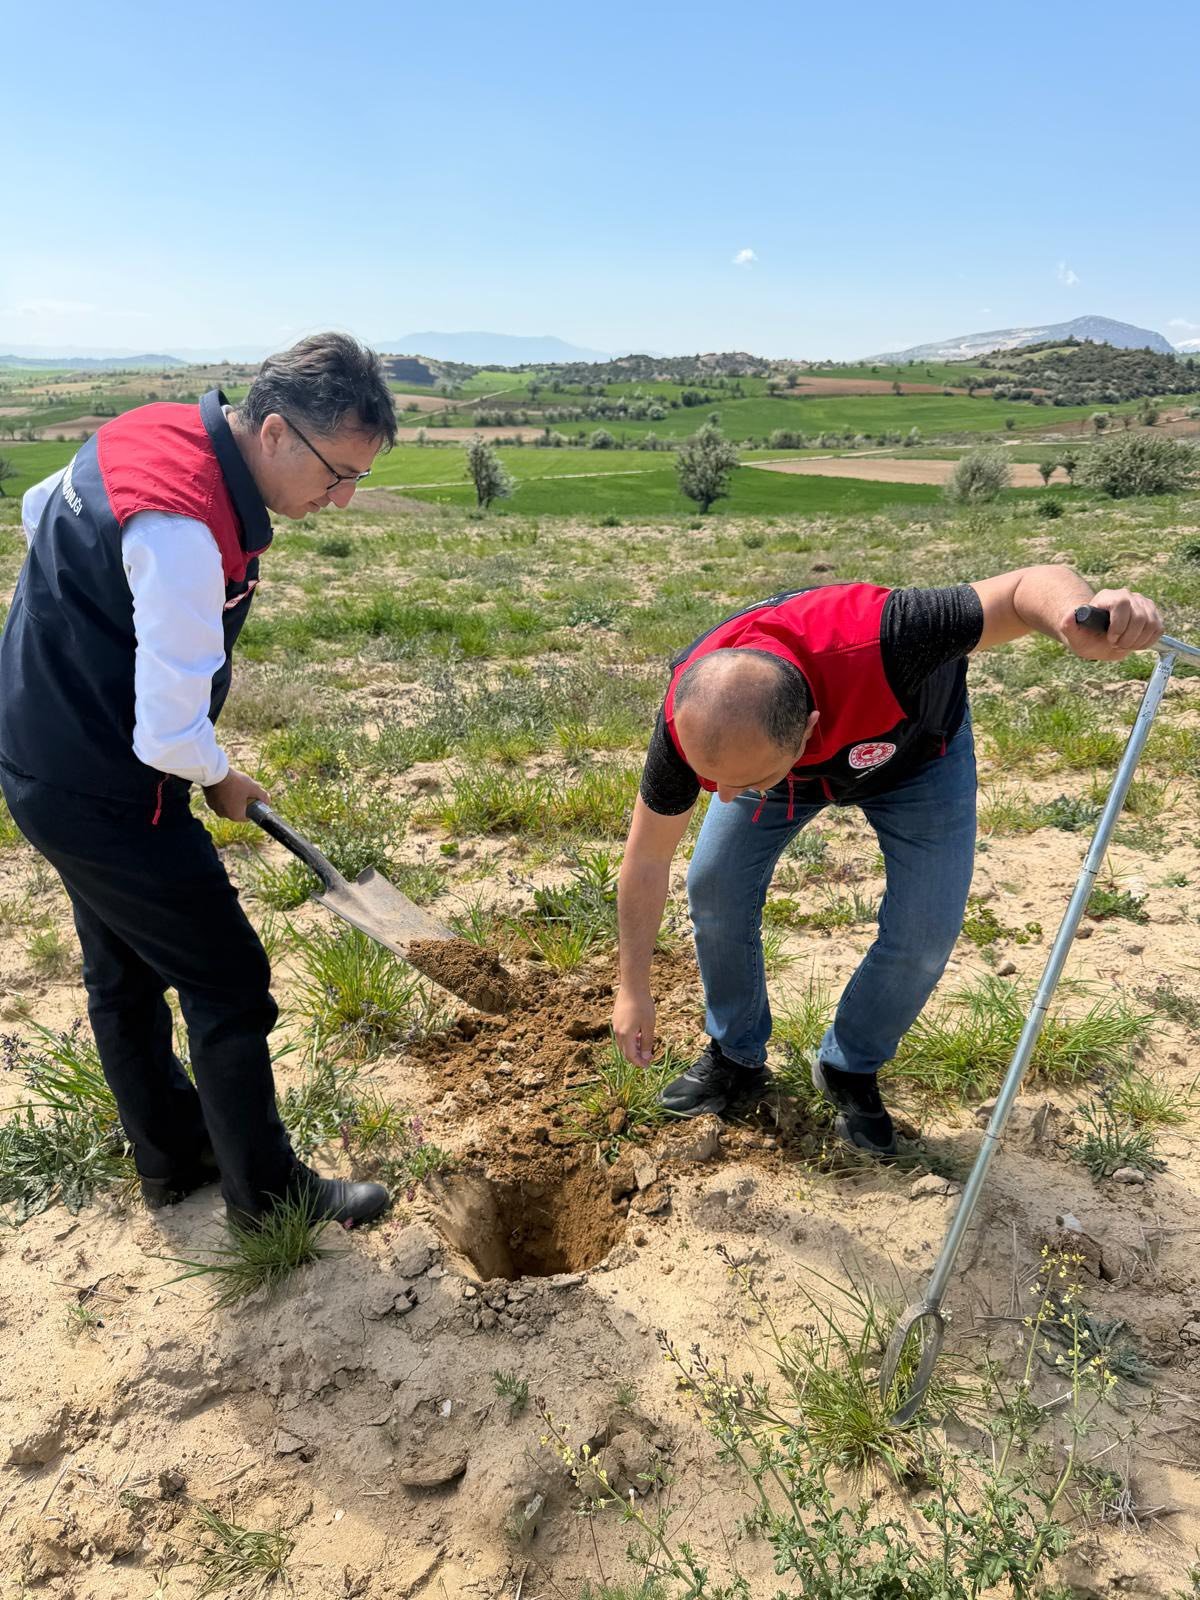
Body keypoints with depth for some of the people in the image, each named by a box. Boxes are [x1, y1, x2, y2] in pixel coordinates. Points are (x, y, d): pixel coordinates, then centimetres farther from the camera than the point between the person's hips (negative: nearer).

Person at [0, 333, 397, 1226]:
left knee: (125, 972, 20)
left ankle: (174, 1156, 40)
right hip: (101, 791, -10)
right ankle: (266, 1191, 22)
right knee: (228, 984, 3)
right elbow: (170, 739, -28)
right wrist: (222, 782, -7)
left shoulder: (160, 432, 0)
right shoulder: (185, 534, -31)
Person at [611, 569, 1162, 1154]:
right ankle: (735, 1058, 16)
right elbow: (647, 859, -19)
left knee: (925, 933, -11)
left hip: (915, 749, -1)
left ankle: (851, 1070, 18)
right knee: (714, 888, -11)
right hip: (777, 749, 2)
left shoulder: (877, 645, -49)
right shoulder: (688, 718, -35)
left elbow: (1029, 584, -34)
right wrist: (633, 988, -9)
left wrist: (1080, 610, -61)